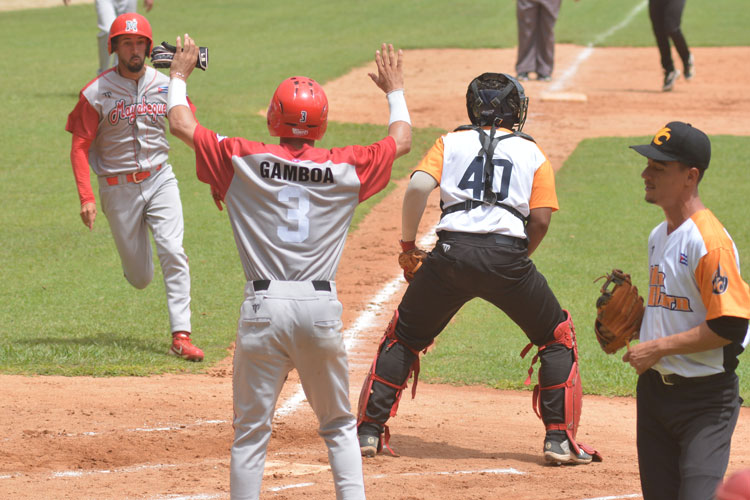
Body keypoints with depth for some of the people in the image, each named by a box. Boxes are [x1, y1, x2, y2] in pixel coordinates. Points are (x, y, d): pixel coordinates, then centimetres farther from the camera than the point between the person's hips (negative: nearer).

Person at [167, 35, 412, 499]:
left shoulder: (244, 160, 0)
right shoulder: (346, 168, 3)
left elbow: (181, 124, 10)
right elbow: (401, 139, 21)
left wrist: (179, 75, 28)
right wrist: (395, 89, 38)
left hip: (264, 304, -1)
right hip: (321, 307, 1)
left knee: (251, 430, 4)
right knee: (339, 426, 14)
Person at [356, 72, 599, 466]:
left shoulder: (450, 143, 16)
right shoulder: (533, 154, 15)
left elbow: (417, 187, -1)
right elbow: (541, 218, 5)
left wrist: (407, 245, 8)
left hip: (451, 254, 1)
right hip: (507, 254, -1)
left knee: (403, 337, 19)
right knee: (558, 337, 17)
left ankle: (368, 431, 15)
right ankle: (560, 439, 9)